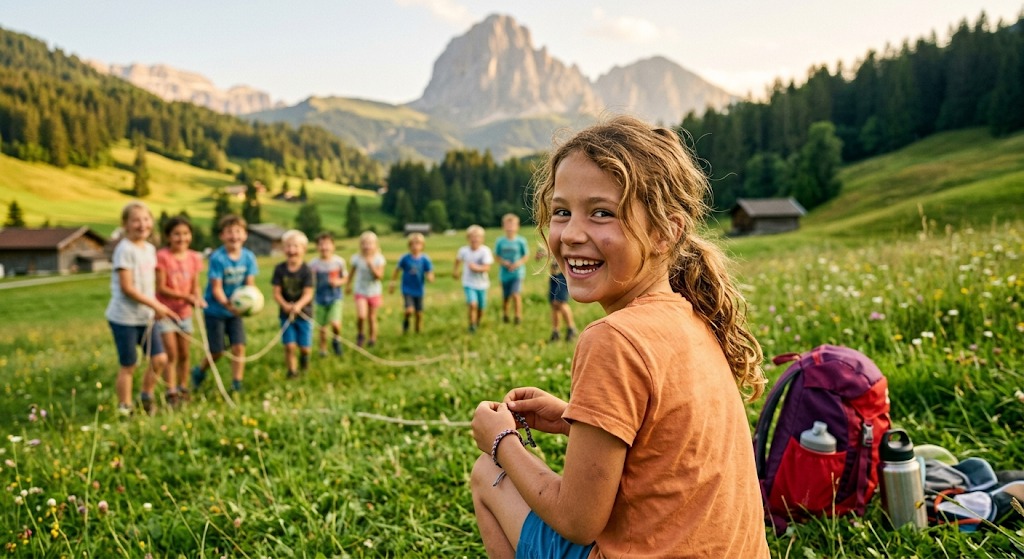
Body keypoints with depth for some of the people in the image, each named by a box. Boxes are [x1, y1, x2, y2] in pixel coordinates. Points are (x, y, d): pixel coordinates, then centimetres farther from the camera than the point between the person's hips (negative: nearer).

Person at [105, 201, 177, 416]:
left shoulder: (150, 249, 9)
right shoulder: (125, 249, -15)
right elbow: (127, 287, -19)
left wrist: (157, 308, 4)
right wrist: (156, 305, -18)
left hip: (147, 316, 7)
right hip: (125, 318, -7)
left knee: (159, 359, 5)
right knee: (128, 365, 4)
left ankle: (146, 396, 26)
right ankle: (124, 408, 19)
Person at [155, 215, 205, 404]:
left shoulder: (194, 257, 1)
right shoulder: (162, 256, -14)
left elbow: (195, 285, 5)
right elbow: (161, 288, -16)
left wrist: (198, 297, -17)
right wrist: (187, 296, -23)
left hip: (184, 312, 5)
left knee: (184, 354, 11)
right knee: (171, 353, -5)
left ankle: (183, 389, 24)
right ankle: (171, 392, 2)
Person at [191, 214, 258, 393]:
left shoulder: (249, 257, -6)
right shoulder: (217, 258, -19)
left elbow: (250, 284, -6)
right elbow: (216, 289, -20)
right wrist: (228, 305, -35)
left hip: (235, 311, 4)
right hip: (215, 310, -3)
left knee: (239, 346, -5)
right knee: (217, 352, 4)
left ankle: (237, 384, 6)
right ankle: (199, 371, 34)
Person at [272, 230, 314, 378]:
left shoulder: (306, 270, -12)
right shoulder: (280, 269, -6)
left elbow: (308, 294, -17)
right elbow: (277, 292, -8)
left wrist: (298, 305, -36)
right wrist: (285, 305, -27)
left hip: (304, 313, -1)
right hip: (286, 313, 1)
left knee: (304, 347, 5)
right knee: (289, 346, -5)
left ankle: (304, 356, 41)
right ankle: (291, 370, 17)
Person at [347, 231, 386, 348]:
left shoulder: (379, 258, -8)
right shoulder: (356, 258, -7)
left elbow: (380, 276, -15)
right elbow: (352, 271, 10)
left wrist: (371, 265, -27)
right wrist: (349, 284, 20)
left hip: (374, 292, 1)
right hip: (360, 291, -1)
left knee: (372, 317, 11)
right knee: (361, 316, -18)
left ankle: (372, 338, 30)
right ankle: (360, 335, 7)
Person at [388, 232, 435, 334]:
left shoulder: (425, 259, -6)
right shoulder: (405, 258, -9)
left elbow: (430, 273, -4)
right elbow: (397, 270, 5)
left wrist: (430, 277, -28)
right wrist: (392, 283, 10)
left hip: (419, 290, 2)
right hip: (407, 290, -2)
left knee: (419, 313, 8)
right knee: (410, 310, -19)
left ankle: (418, 332, 28)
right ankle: (405, 321, 14)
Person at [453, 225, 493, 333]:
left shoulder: (485, 251, -15)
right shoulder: (464, 251, -8)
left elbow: (487, 267, -21)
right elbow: (458, 259, 15)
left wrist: (477, 268, -38)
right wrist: (456, 271, 27)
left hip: (482, 284, 0)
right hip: (469, 283, 0)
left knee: (481, 308, 11)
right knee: (472, 304, -22)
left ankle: (477, 322, 41)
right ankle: (472, 324, -3)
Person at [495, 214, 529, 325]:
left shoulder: (521, 241, -7)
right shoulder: (500, 242, -2)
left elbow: (526, 256, 0)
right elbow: (497, 256, 6)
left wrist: (518, 263, -17)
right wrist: (504, 262, -14)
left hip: (517, 273, -2)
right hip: (504, 273, 2)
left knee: (515, 294, -19)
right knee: (505, 297, 12)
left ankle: (518, 315, -3)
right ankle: (505, 314, 38)